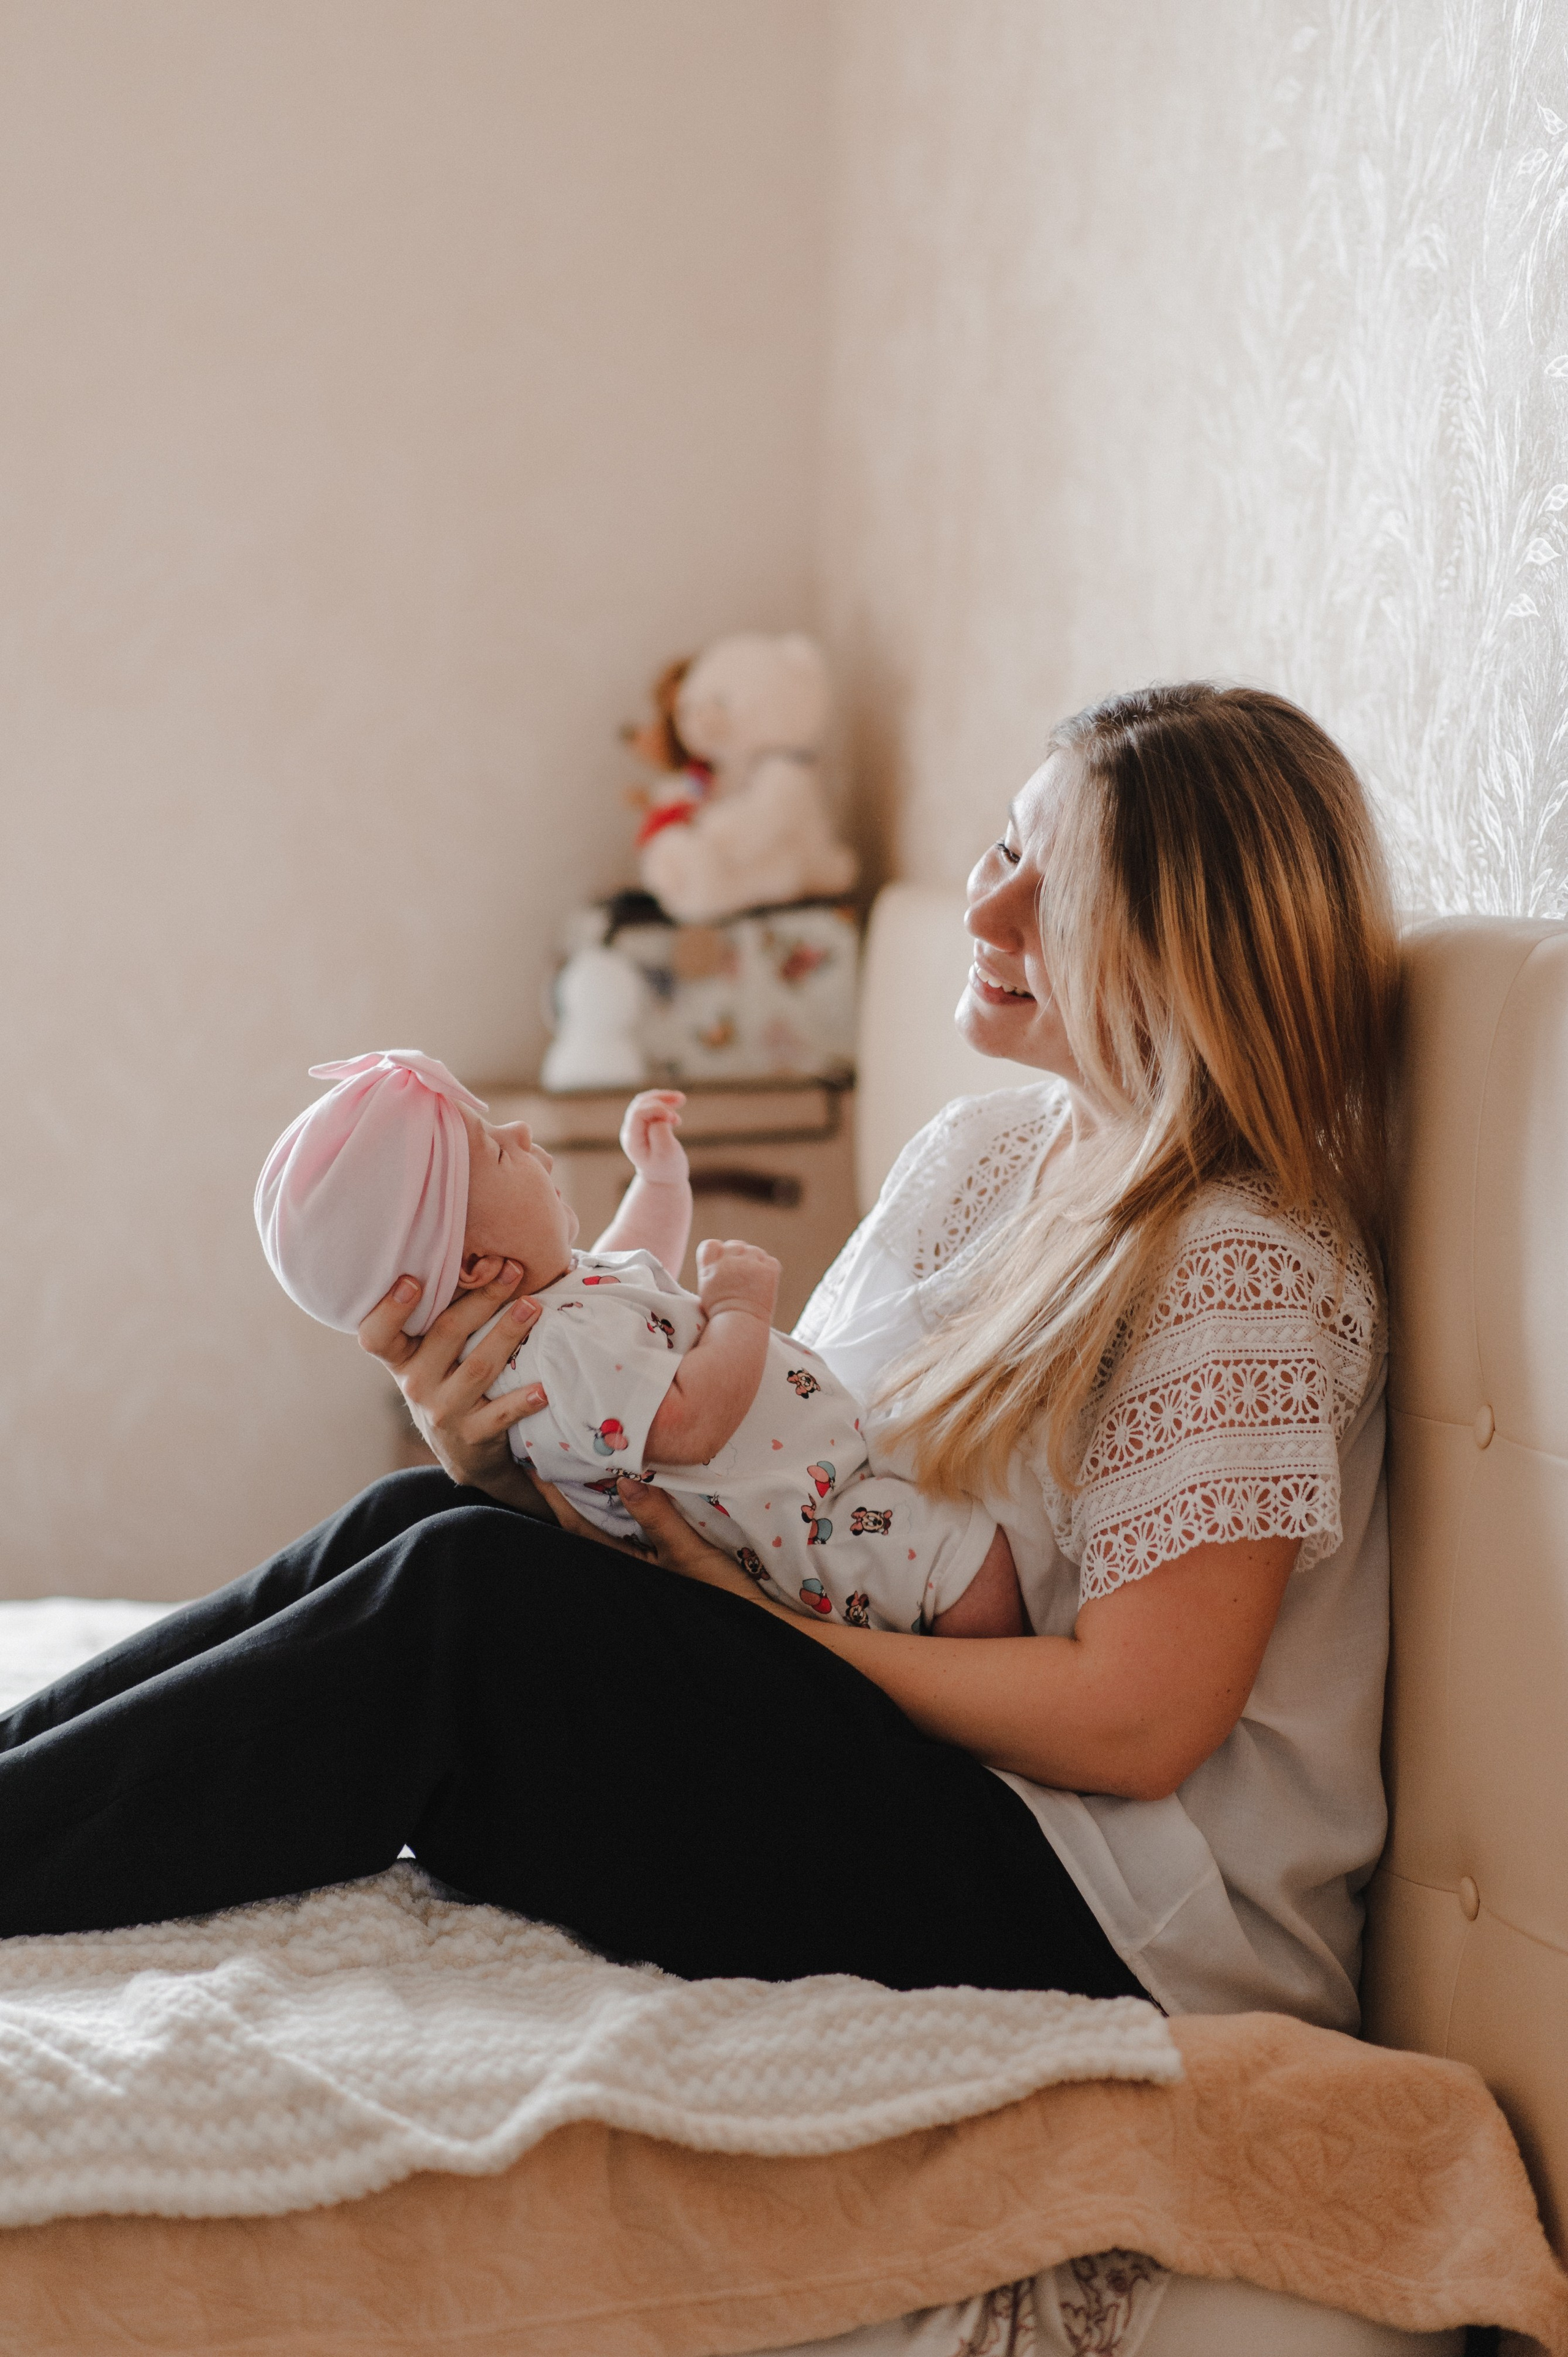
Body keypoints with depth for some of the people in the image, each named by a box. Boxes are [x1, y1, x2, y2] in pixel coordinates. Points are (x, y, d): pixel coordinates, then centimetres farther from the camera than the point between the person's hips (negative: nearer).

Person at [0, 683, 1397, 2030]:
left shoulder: (1249, 1268, -13)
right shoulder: (973, 1157, 12)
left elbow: (1136, 1718, -19)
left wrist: (757, 1617, -15)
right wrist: (505, 1459, -9)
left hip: (1116, 1931, -8)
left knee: (465, 1597, -21)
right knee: (420, 1522, -9)